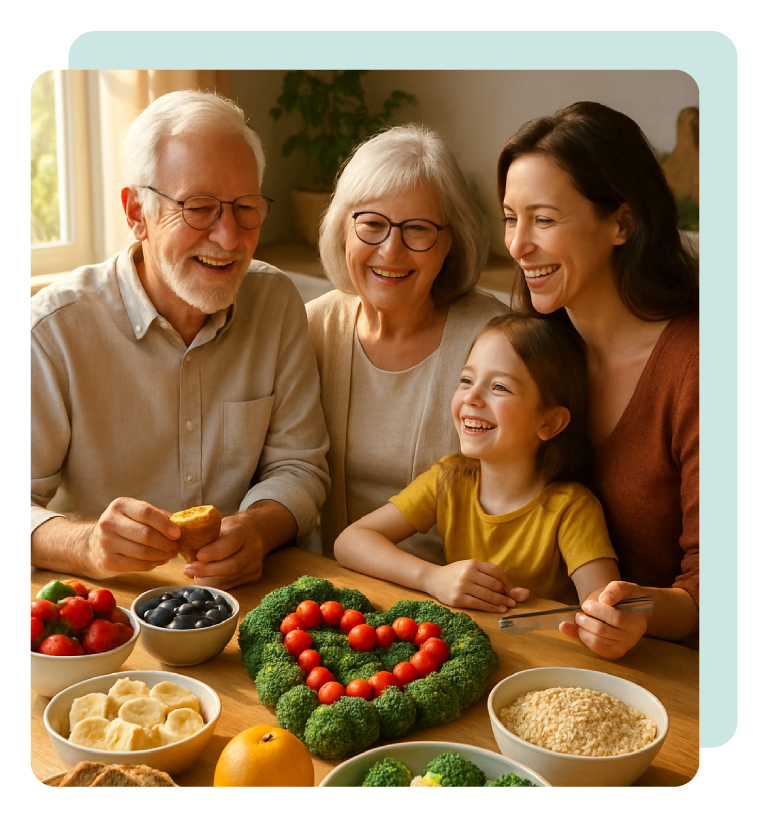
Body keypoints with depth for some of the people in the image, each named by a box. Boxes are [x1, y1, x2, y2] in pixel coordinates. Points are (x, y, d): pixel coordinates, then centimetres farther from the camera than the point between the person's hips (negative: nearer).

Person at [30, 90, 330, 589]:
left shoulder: (276, 303, 2)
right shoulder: (53, 329, -11)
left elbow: (298, 467, 2)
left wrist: (258, 528, -20)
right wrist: (89, 546, -34)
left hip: (246, 600, 1)